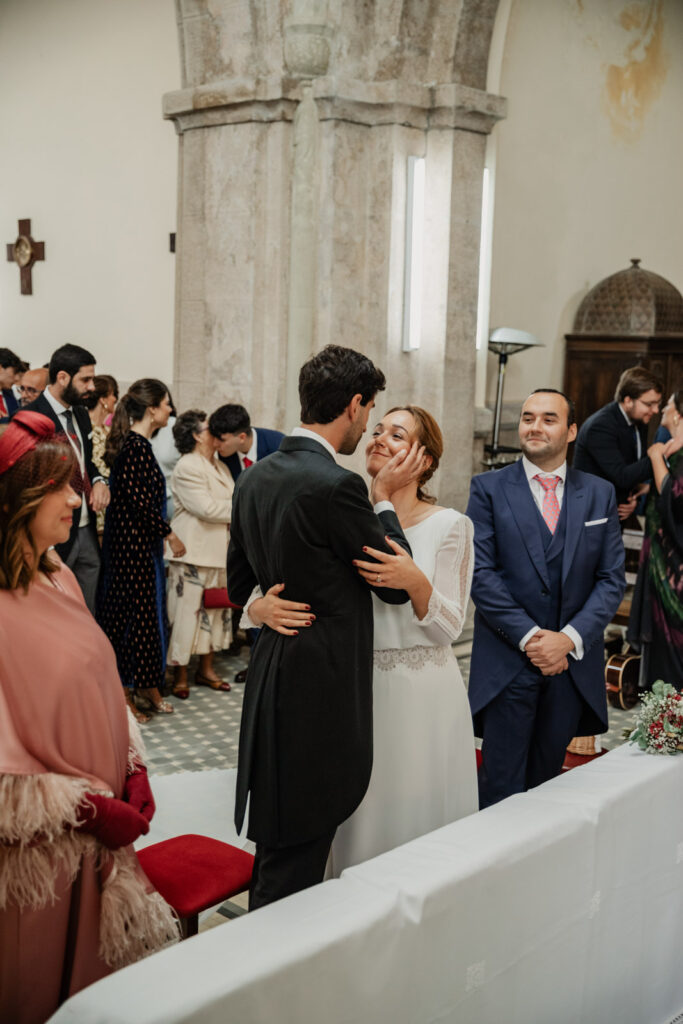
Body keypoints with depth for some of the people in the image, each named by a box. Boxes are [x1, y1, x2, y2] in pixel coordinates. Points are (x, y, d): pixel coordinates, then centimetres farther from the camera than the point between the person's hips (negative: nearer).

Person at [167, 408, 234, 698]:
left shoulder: (218, 466, 16)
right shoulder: (187, 467, -13)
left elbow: (232, 500, 17)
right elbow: (207, 508, -19)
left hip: (218, 552, 9)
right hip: (193, 553, -9)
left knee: (214, 610, 14)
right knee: (187, 612, -3)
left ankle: (206, 669, 27)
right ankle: (180, 676, 8)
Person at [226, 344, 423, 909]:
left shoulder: (255, 478, 7)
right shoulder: (337, 486, -20)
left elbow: (239, 586, 16)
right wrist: (384, 498, -1)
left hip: (271, 677, 9)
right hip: (320, 689, -9)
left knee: (278, 849, 22)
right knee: (296, 862, 2)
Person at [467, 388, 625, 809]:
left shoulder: (600, 494, 8)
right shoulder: (489, 488, 1)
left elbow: (612, 579, 3)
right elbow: (481, 573, -7)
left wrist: (570, 637, -10)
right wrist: (528, 636, -14)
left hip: (574, 662, 3)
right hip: (508, 661, -2)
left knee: (546, 782, 13)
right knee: (502, 789, 0)